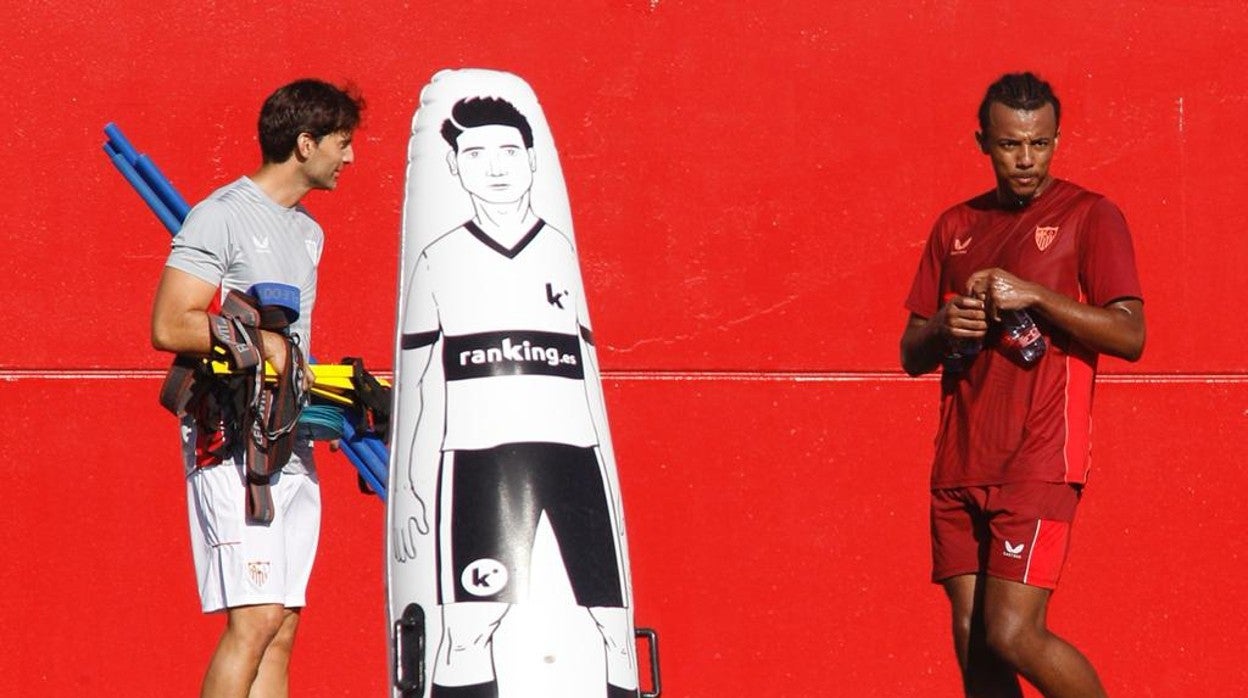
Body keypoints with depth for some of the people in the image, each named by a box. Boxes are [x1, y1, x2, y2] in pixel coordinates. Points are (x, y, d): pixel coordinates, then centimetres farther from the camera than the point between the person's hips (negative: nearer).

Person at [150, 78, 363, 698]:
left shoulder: (308, 232, 20)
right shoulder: (223, 216, -7)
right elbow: (170, 326, -15)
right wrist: (262, 339, -20)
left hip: (292, 447, 9)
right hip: (232, 442, -9)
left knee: (280, 628, 4)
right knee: (256, 616, -17)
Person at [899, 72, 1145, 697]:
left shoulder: (1089, 217, 0)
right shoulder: (955, 227, 16)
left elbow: (1130, 336, -9)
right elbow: (911, 356, 18)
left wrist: (1033, 295, -17)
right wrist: (944, 328, -5)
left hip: (1039, 464, -6)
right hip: (959, 468, 6)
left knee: (1012, 635, -14)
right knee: (971, 641, 2)